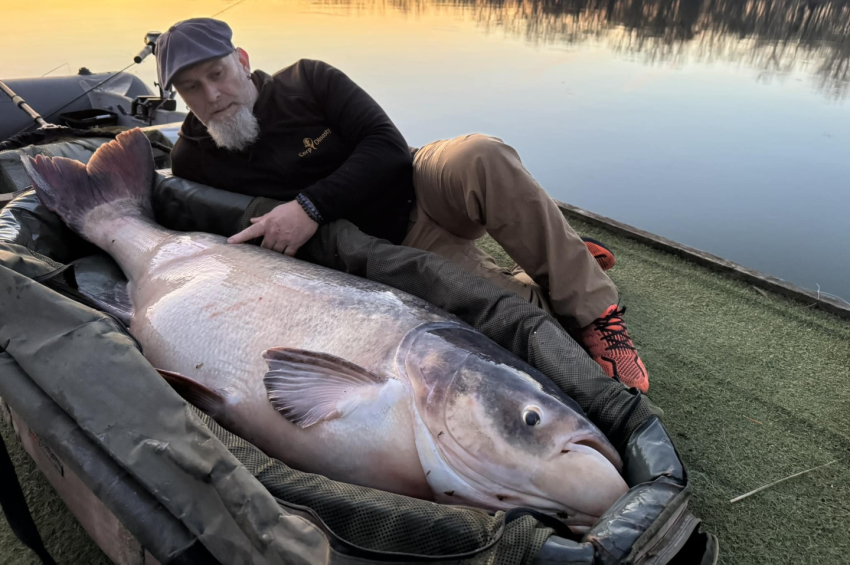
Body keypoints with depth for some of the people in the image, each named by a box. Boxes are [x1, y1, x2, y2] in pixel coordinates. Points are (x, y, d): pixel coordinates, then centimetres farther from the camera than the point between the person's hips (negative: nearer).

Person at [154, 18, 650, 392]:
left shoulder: (307, 81, -3)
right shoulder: (194, 164, 0)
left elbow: (388, 146, -11)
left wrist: (312, 206, -22)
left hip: (421, 187, 1)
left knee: (481, 157, -36)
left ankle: (592, 310, -20)